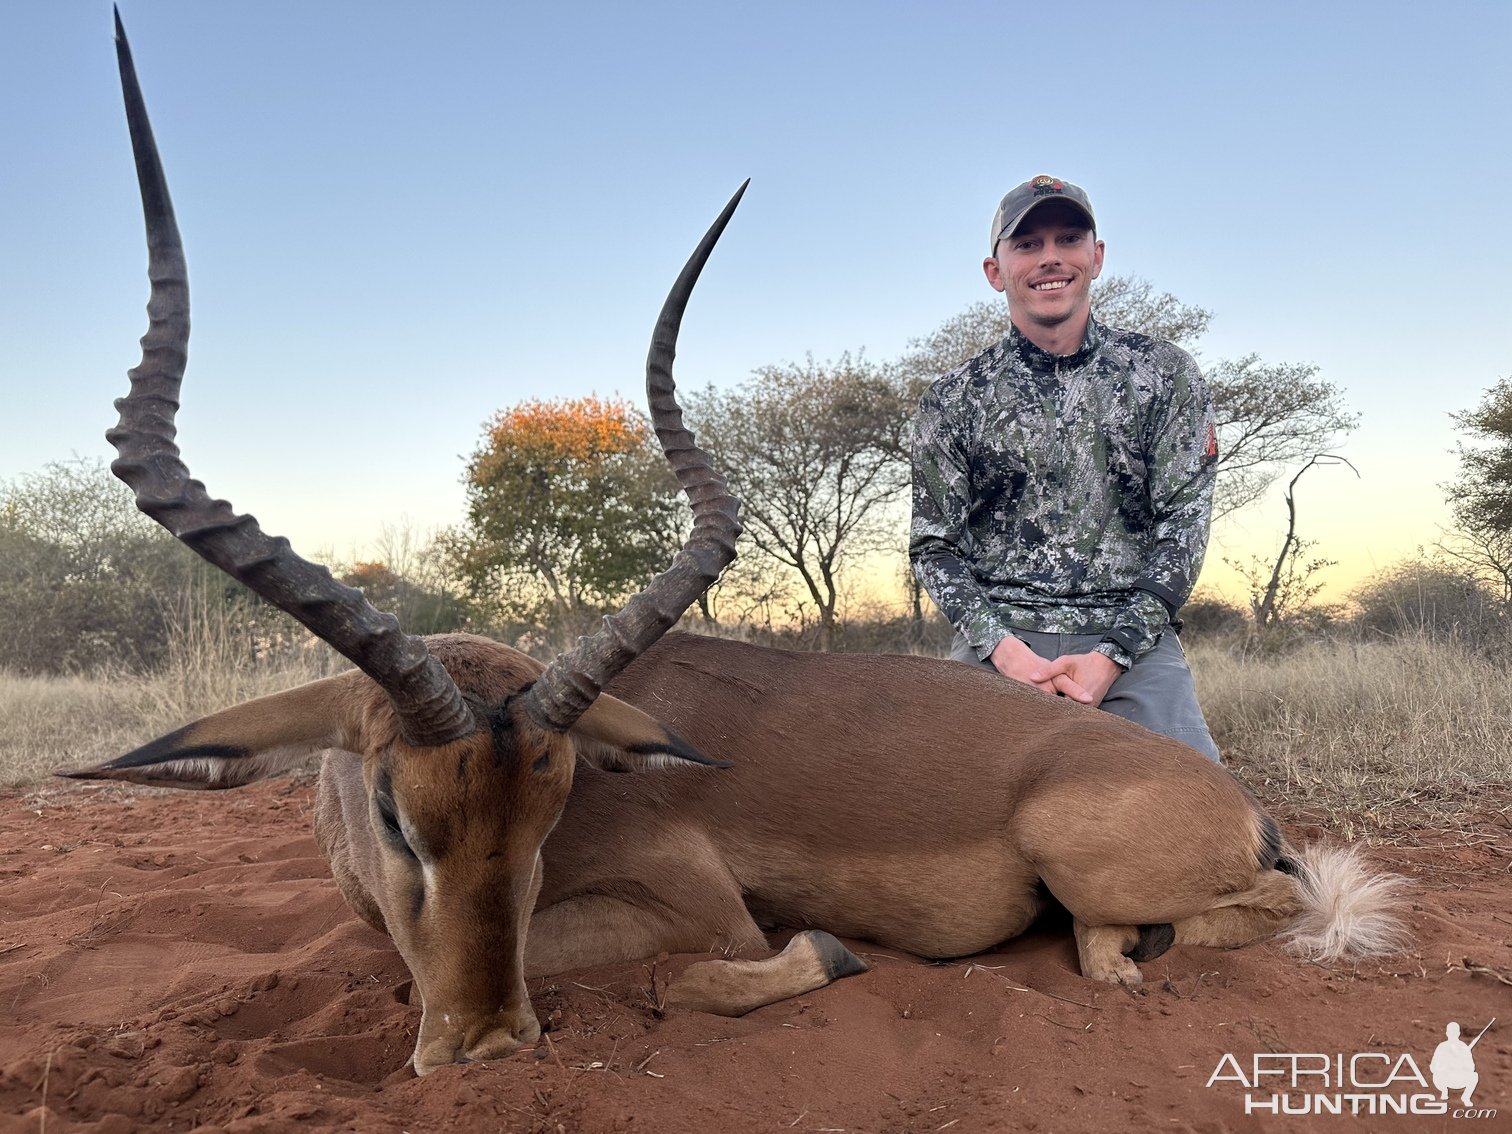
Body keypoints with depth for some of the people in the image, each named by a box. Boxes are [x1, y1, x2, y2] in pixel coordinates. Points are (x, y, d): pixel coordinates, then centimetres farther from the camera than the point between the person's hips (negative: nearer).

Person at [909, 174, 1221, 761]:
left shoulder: (1166, 375, 8)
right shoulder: (951, 401, 8)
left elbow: (1183, 523, 1)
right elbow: (933, 545, 6)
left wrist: (1112, 653, -12)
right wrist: (1000, 644, -12)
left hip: (1132, 635, 1)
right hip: (997, 639, 0)